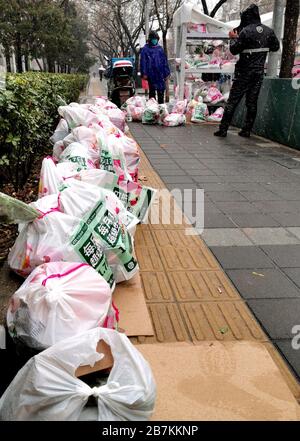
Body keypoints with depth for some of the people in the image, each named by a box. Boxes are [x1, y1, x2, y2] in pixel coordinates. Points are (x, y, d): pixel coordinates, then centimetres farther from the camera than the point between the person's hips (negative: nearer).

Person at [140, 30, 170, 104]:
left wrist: (167, 73, 9)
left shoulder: (160, 48, 12)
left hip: (160, 74, 3)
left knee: (161, 91, 5)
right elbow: (143, 61, -3)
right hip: (151, 74, -3)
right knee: (152, 91, 4)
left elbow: (165, 61, 14)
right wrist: (144, 73, -11)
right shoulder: (145, 49, 0)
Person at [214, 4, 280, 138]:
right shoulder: (269, 31, 4)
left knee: (232, 101, -1)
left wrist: (233, 38, 5)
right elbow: (275, 47, 17)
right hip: (259, 71, 5)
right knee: (252, 103, 9)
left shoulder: (245, 31, -14)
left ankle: (223, 130, 0)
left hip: (244, 72, -5)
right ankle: (246, 131, 10)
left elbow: (234, 50, -11)